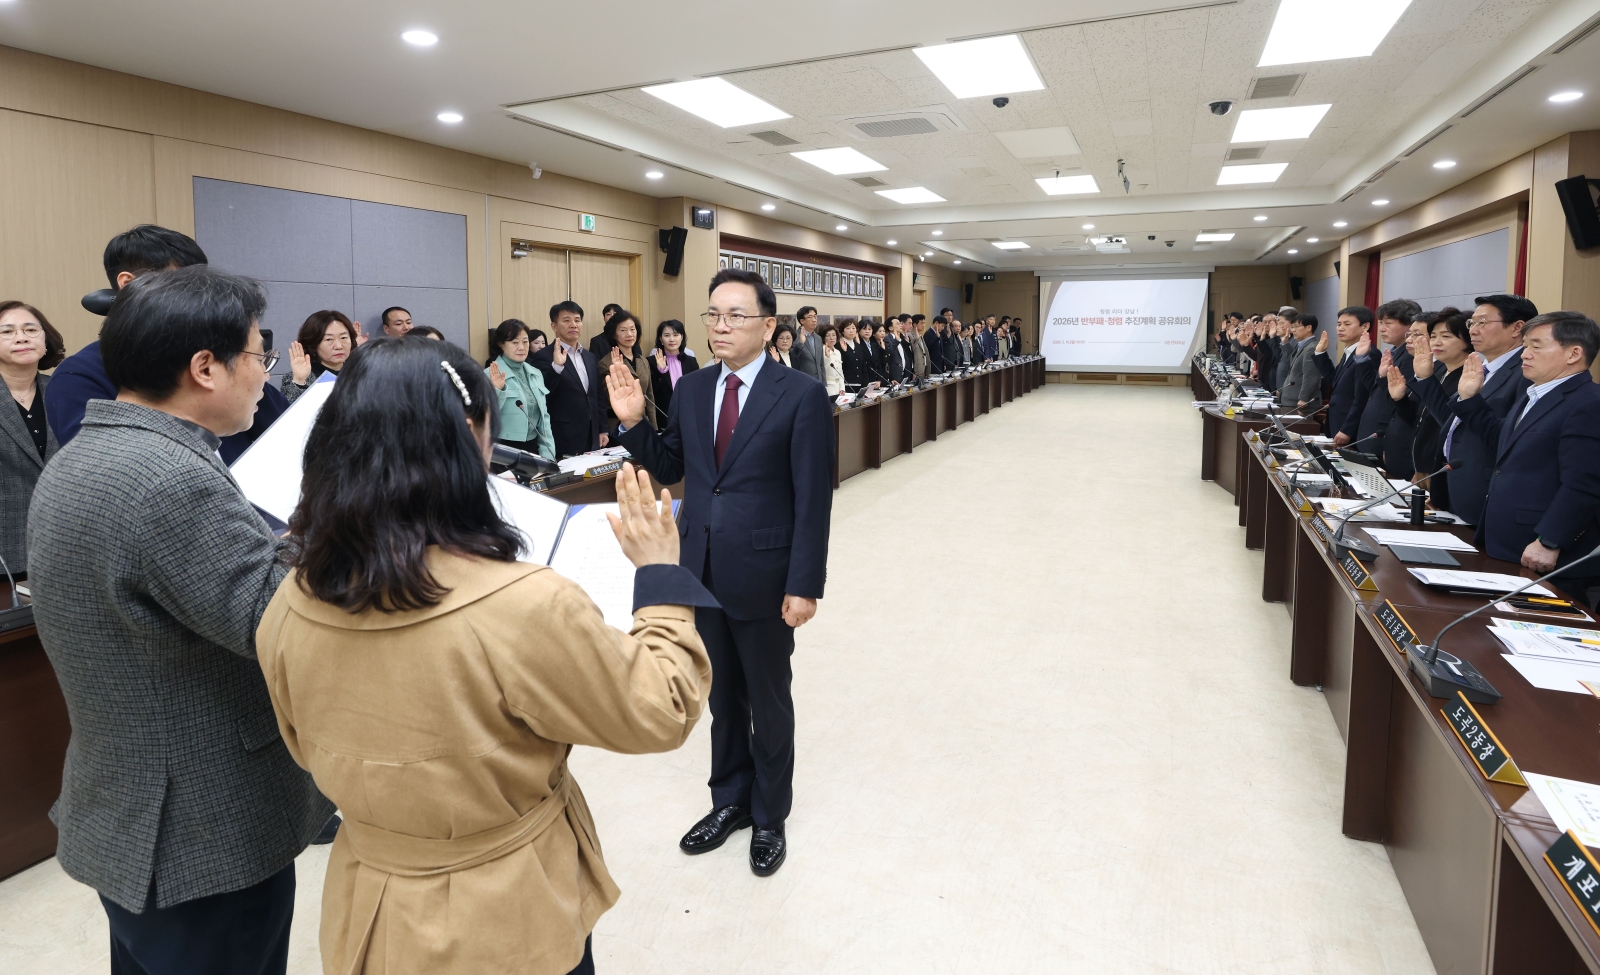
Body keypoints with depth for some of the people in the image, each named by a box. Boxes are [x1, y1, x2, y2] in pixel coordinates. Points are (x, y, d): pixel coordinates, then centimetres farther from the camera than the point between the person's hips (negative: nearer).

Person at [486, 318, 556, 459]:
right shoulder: (490, 375, -10)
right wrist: (498, 390, -28)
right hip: (505, 449, -6)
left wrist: (547, 454, 7)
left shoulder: (536, 374, 9)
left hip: (533, 447, 6)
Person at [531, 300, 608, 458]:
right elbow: (541, 397, -19)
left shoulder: (590, 357, 14)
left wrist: (602, 430, 15)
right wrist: (556, 366, -30)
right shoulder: (543, 357, -7)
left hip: (591, 439, 6)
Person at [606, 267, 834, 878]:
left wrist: (804, 586, -15)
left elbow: (813, 499, -13)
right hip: (702, 572, 5)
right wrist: (632, 423, -6)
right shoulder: (691, 390, 4)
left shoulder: (801, 395, -12)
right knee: (722, 698, 20)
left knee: (768, 702, 15)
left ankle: (769, 815, 36)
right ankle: (730, 800, 41)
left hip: (763, 576, -4)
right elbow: (668, 468, 10)